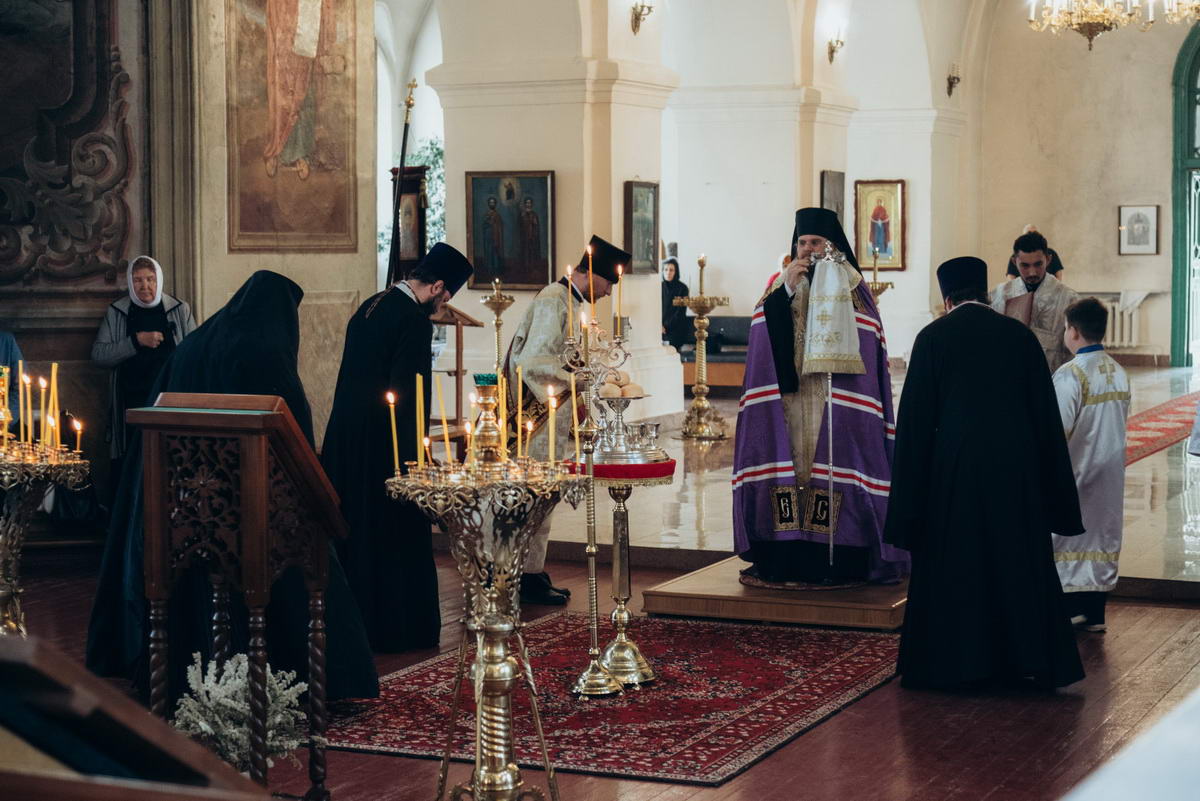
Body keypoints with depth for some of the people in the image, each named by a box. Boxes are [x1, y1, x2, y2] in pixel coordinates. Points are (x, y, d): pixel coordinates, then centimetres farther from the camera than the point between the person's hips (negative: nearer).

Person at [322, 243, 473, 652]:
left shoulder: (369, 307, 9)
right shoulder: (414, 321, -17)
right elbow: (407, 394, -19)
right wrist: (413, 452, -14)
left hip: (344, 436, 8)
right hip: (382, 443, -8)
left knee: (354, 528, 16)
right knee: (397, 534, 2)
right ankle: (394, 628, 9)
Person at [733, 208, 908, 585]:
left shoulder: (849, 287, 4)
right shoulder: (780, 282, 13)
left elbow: (862, 347, -5)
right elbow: (762, 331, -2)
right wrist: (787, 288, -9)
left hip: (835, 403, -3)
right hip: (785, 397, 3)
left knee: (831, 466, -8)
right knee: (789, 462, -1)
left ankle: (835, 559, -4)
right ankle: (783, 556, 3)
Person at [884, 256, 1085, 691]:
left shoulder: (933, 337, -2)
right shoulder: (1019, 335, 5)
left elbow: (916, 419, -3)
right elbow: (1046, 413, 7)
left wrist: (910, 502, 2)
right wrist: (1052, 488, 14)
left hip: (955, 466, -2)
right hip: (1016, 467, 2)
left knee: (953, 566, 7)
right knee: (1020, 561, 12)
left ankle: (954, 664, 11)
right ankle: (1026, 657, 17)